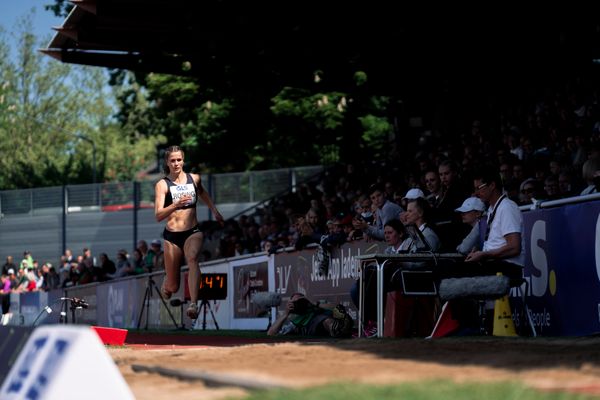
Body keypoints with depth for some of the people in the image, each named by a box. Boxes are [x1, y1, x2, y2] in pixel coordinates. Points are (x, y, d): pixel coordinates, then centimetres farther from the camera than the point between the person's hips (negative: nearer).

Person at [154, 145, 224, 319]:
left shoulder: (194, 179, 5)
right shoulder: (162, 185, -6)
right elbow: (158, 215, -17)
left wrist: (214, 210, 29)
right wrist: (176, 204, -32)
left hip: (193, 232, 1)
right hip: (172, 236, -1)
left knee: (193, 259, -33)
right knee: (172, 287, 6)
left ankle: (193, 304, -44)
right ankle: (165, 286, 45)